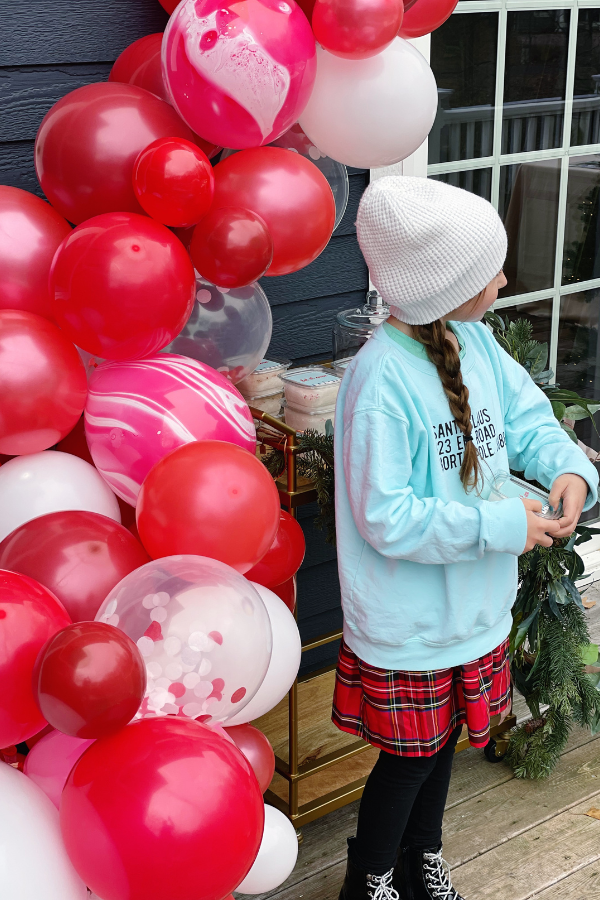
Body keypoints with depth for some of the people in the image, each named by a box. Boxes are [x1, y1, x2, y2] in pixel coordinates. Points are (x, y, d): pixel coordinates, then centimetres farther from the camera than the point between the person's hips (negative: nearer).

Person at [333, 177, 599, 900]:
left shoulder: (475, 341, -3)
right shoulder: (382, 379, -28)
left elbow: (528, 417, 8)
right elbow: (388, 520, -28)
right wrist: (505, 526, -24)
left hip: (474, 605, 8)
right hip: (409, 621, -7)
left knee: (443, 737, 24)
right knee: (412, 754, 10)